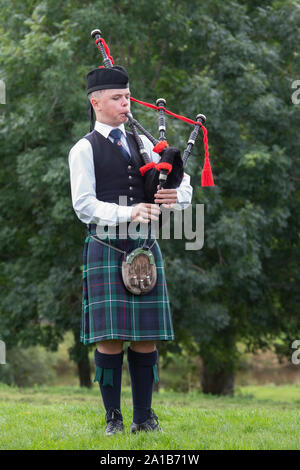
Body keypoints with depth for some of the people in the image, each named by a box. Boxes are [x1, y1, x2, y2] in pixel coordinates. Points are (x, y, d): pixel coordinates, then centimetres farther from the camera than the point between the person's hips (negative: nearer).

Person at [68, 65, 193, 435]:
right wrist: (127, 214, -18)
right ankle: (113, 417, 3)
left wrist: (176, 195, -10)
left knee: (146, 336, 3)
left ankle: (144, 416, 9)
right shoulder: (84, 150, 2)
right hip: (106, 248, -4)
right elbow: (83, 205, -7)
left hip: (145, 248, 4)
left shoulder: (141, 143, 16)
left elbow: (183, 182, 14)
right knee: (110, 337, -6)